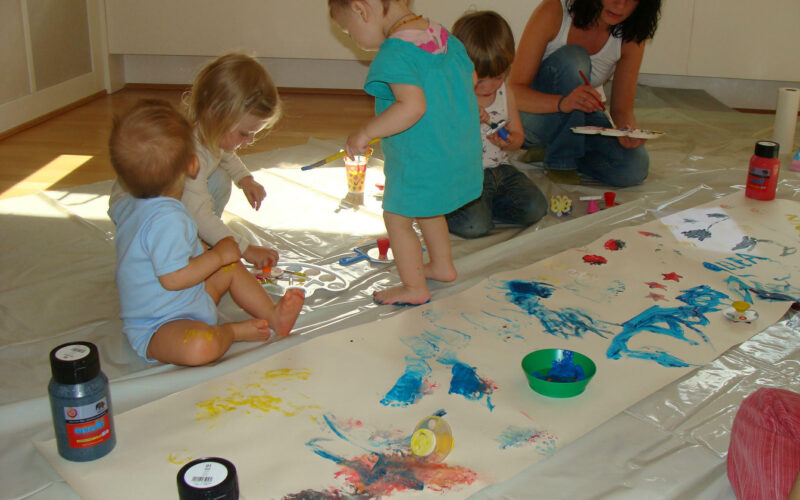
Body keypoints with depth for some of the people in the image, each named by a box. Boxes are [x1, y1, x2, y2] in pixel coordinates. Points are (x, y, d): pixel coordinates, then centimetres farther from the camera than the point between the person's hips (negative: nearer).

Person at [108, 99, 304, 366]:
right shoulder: (168, 219, -32)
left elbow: (115, 211, 30)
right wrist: (218, 255, -21)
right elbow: (173, 278, -35)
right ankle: (231, 331, -11)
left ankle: (273, 315, 11)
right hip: (155, 330, -11)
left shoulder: (129, 204, 3)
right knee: (200, 346, -41)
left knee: (232, 268, 19)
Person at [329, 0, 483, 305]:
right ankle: (442, 264, 45)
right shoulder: (441, 35, 4)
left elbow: (413, 106, -34)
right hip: (459, 151, 9)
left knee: (397, 217, 8)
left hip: (419, 159, -9)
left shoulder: (396, 52, -24)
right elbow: (469, 77, 15)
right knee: (427, 209, 29)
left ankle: (415, 287, 20)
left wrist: (365, 133, -27)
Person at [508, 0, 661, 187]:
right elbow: (514, 91, -27)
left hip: (582, 117, 4)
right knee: (572, 59, -32)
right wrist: (563, 102, -46)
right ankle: (561, 159, -18)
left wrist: (630, 130, -33)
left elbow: (622, 108, -9)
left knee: (635, 168, -23)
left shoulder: (631, 37, -12)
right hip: (536, 114, -4)